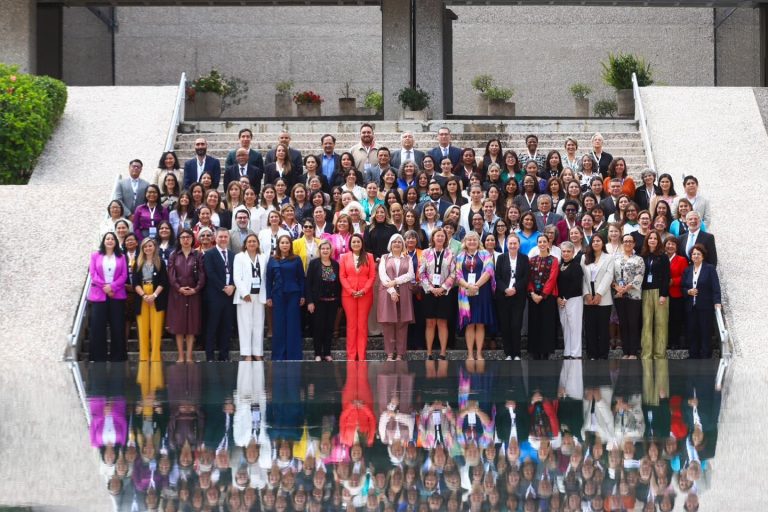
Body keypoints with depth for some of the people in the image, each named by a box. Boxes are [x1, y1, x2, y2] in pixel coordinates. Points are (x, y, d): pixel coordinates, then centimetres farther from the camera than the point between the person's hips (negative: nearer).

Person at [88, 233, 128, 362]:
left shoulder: (121, 257, 9)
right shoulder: (95, 256, 9)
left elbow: (124, 275, 2)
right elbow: (92, 273, 1)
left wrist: (112, 286, -11)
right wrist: (104, 286, -10)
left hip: (117, 295, 1)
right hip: (99, 295, 0)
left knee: (117, 326, -1)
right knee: (98, 326, -3)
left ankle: (117, 355, 5)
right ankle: (99, 356, 1)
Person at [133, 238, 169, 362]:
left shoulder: (160, 263, 7)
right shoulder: (138, 263, 12)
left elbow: (163, 282, -1)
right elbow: (135, 282, 4)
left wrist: (154, 295, -14)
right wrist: (144, 295, -11)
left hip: (157, 299, -2)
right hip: (141, 298, 2)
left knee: (156, 329, -6)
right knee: (143, 329, -1)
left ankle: (155, 357, -5)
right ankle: (143, 357, 1)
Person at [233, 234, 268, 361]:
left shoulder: (264, 257, 12)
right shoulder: (239, 257, 6)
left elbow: (266, 276, 7)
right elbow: (237, 277, -2)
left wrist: (267, 295, -2)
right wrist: (244, 293, -11)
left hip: (259, 295, 2)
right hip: (245, 295, -2)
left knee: (259, 325, 3)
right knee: (246, 324, -3)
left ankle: (258, 353, 6)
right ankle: (247, 354, -3)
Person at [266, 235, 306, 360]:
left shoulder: (296, 260, 3)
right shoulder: (273, 260, 6)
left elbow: (301, 278, 4)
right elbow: (269, 279, 7)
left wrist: (302, 296, -1)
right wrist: (268, 297, 2)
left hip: (293, 295, -1)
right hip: (278, 295, 1)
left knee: (293, 325, 0)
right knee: (278, 325, 2)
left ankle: (293, 355, 3)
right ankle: (279, 356, 7)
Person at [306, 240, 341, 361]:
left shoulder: (335, 265, 7)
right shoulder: (314, 263, -2)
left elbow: (339, 283, 8)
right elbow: (308, 283, -5)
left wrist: (339, 301, 3)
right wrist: (310, 301, -11)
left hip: (332, 301, 3)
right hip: (318, 300, -3)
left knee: (330, 327, 5)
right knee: (318, 327, 0)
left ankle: (327, 353, 12)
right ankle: (318, 353, 6)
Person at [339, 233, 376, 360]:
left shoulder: (369, 257, 7)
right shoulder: (344, 257, 7)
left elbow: (372, 276, 2)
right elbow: (342, 276, 2)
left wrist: (364, 290, -11)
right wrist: (351, 291, -10)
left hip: (365, 295, 0)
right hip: (348, 295, 0)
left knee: (363, 324, 0)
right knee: (351, 324, 1)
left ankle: (362, 356, 2)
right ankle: (351, 355, 2)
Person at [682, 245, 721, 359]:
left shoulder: (710, 269, 1)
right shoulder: (687, 270, 15)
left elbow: (716, 287, -8)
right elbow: (682, 288, 17)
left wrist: (717, 302, -19)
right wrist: (688, 291, -6)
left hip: (705, 307, -4)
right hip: (691, 307, 4)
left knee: (705, 333, -3)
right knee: (692, 333, 1)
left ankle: (705, 357, 0)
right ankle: (693, 357, 6)